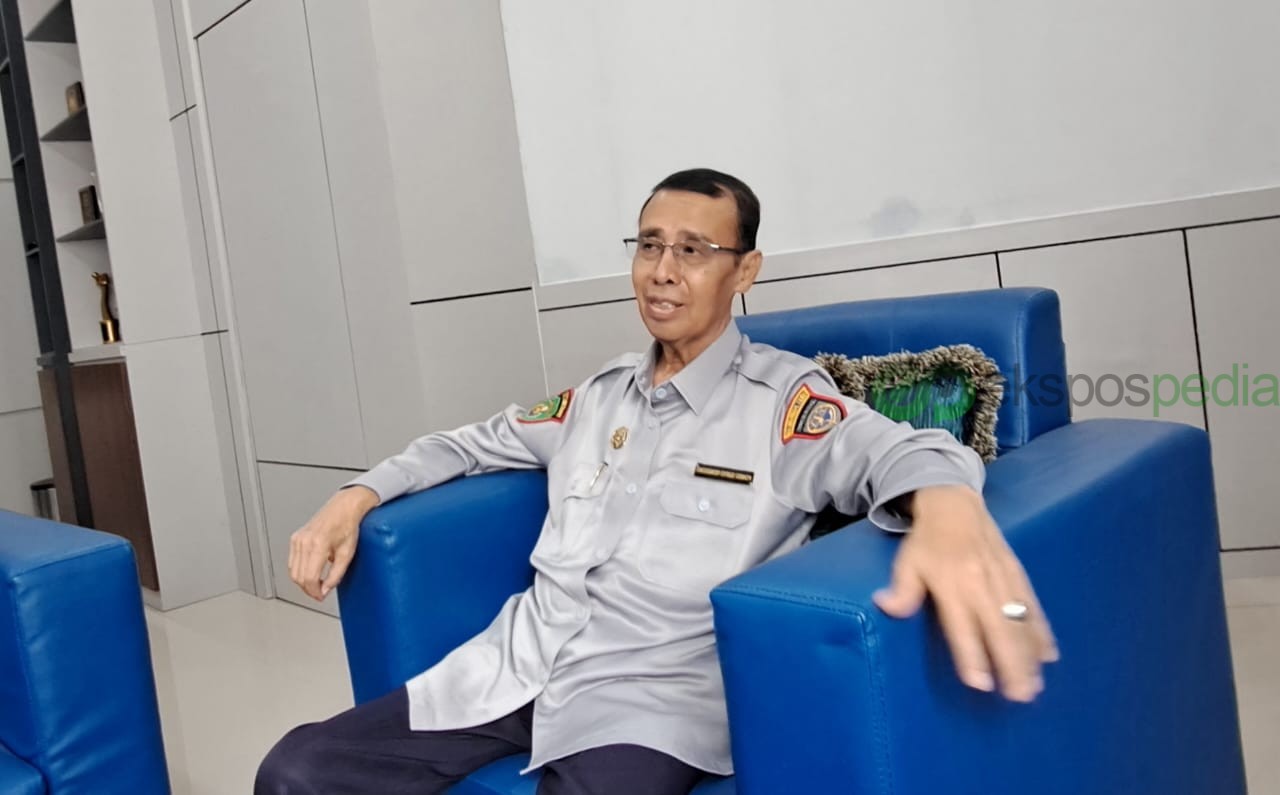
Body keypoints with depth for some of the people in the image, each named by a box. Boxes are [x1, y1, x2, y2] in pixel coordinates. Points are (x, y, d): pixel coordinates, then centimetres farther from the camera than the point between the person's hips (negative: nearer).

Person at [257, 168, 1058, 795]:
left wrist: (948, 507, -43)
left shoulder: (786, 397, 0)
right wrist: (357, 497, 13)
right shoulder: (600, 393, 17)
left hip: (652, 696, -5)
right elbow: (475, 443, 28)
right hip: (518, 664, 5)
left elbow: (901, 452, -18)